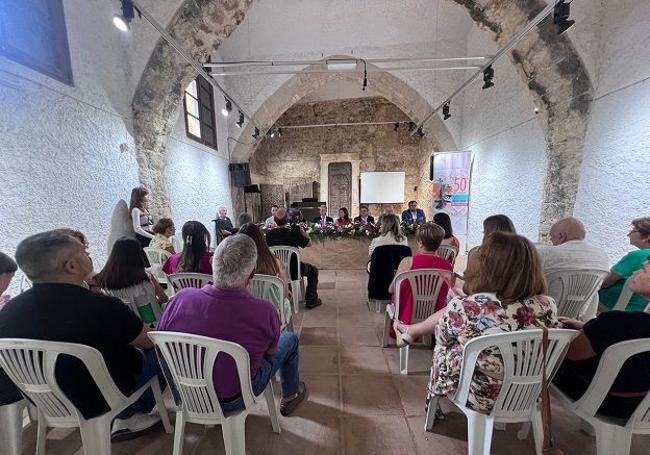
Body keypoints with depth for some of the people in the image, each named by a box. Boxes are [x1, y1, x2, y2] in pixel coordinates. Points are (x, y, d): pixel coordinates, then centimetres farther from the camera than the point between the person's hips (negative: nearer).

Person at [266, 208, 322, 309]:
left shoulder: (269, 234, -12)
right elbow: (309, 243, -8)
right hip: (293, 272, -4)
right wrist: (300, 229, -2)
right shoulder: (293, 233, -22)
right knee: (313, 271, 20)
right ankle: (311, 301, 18)